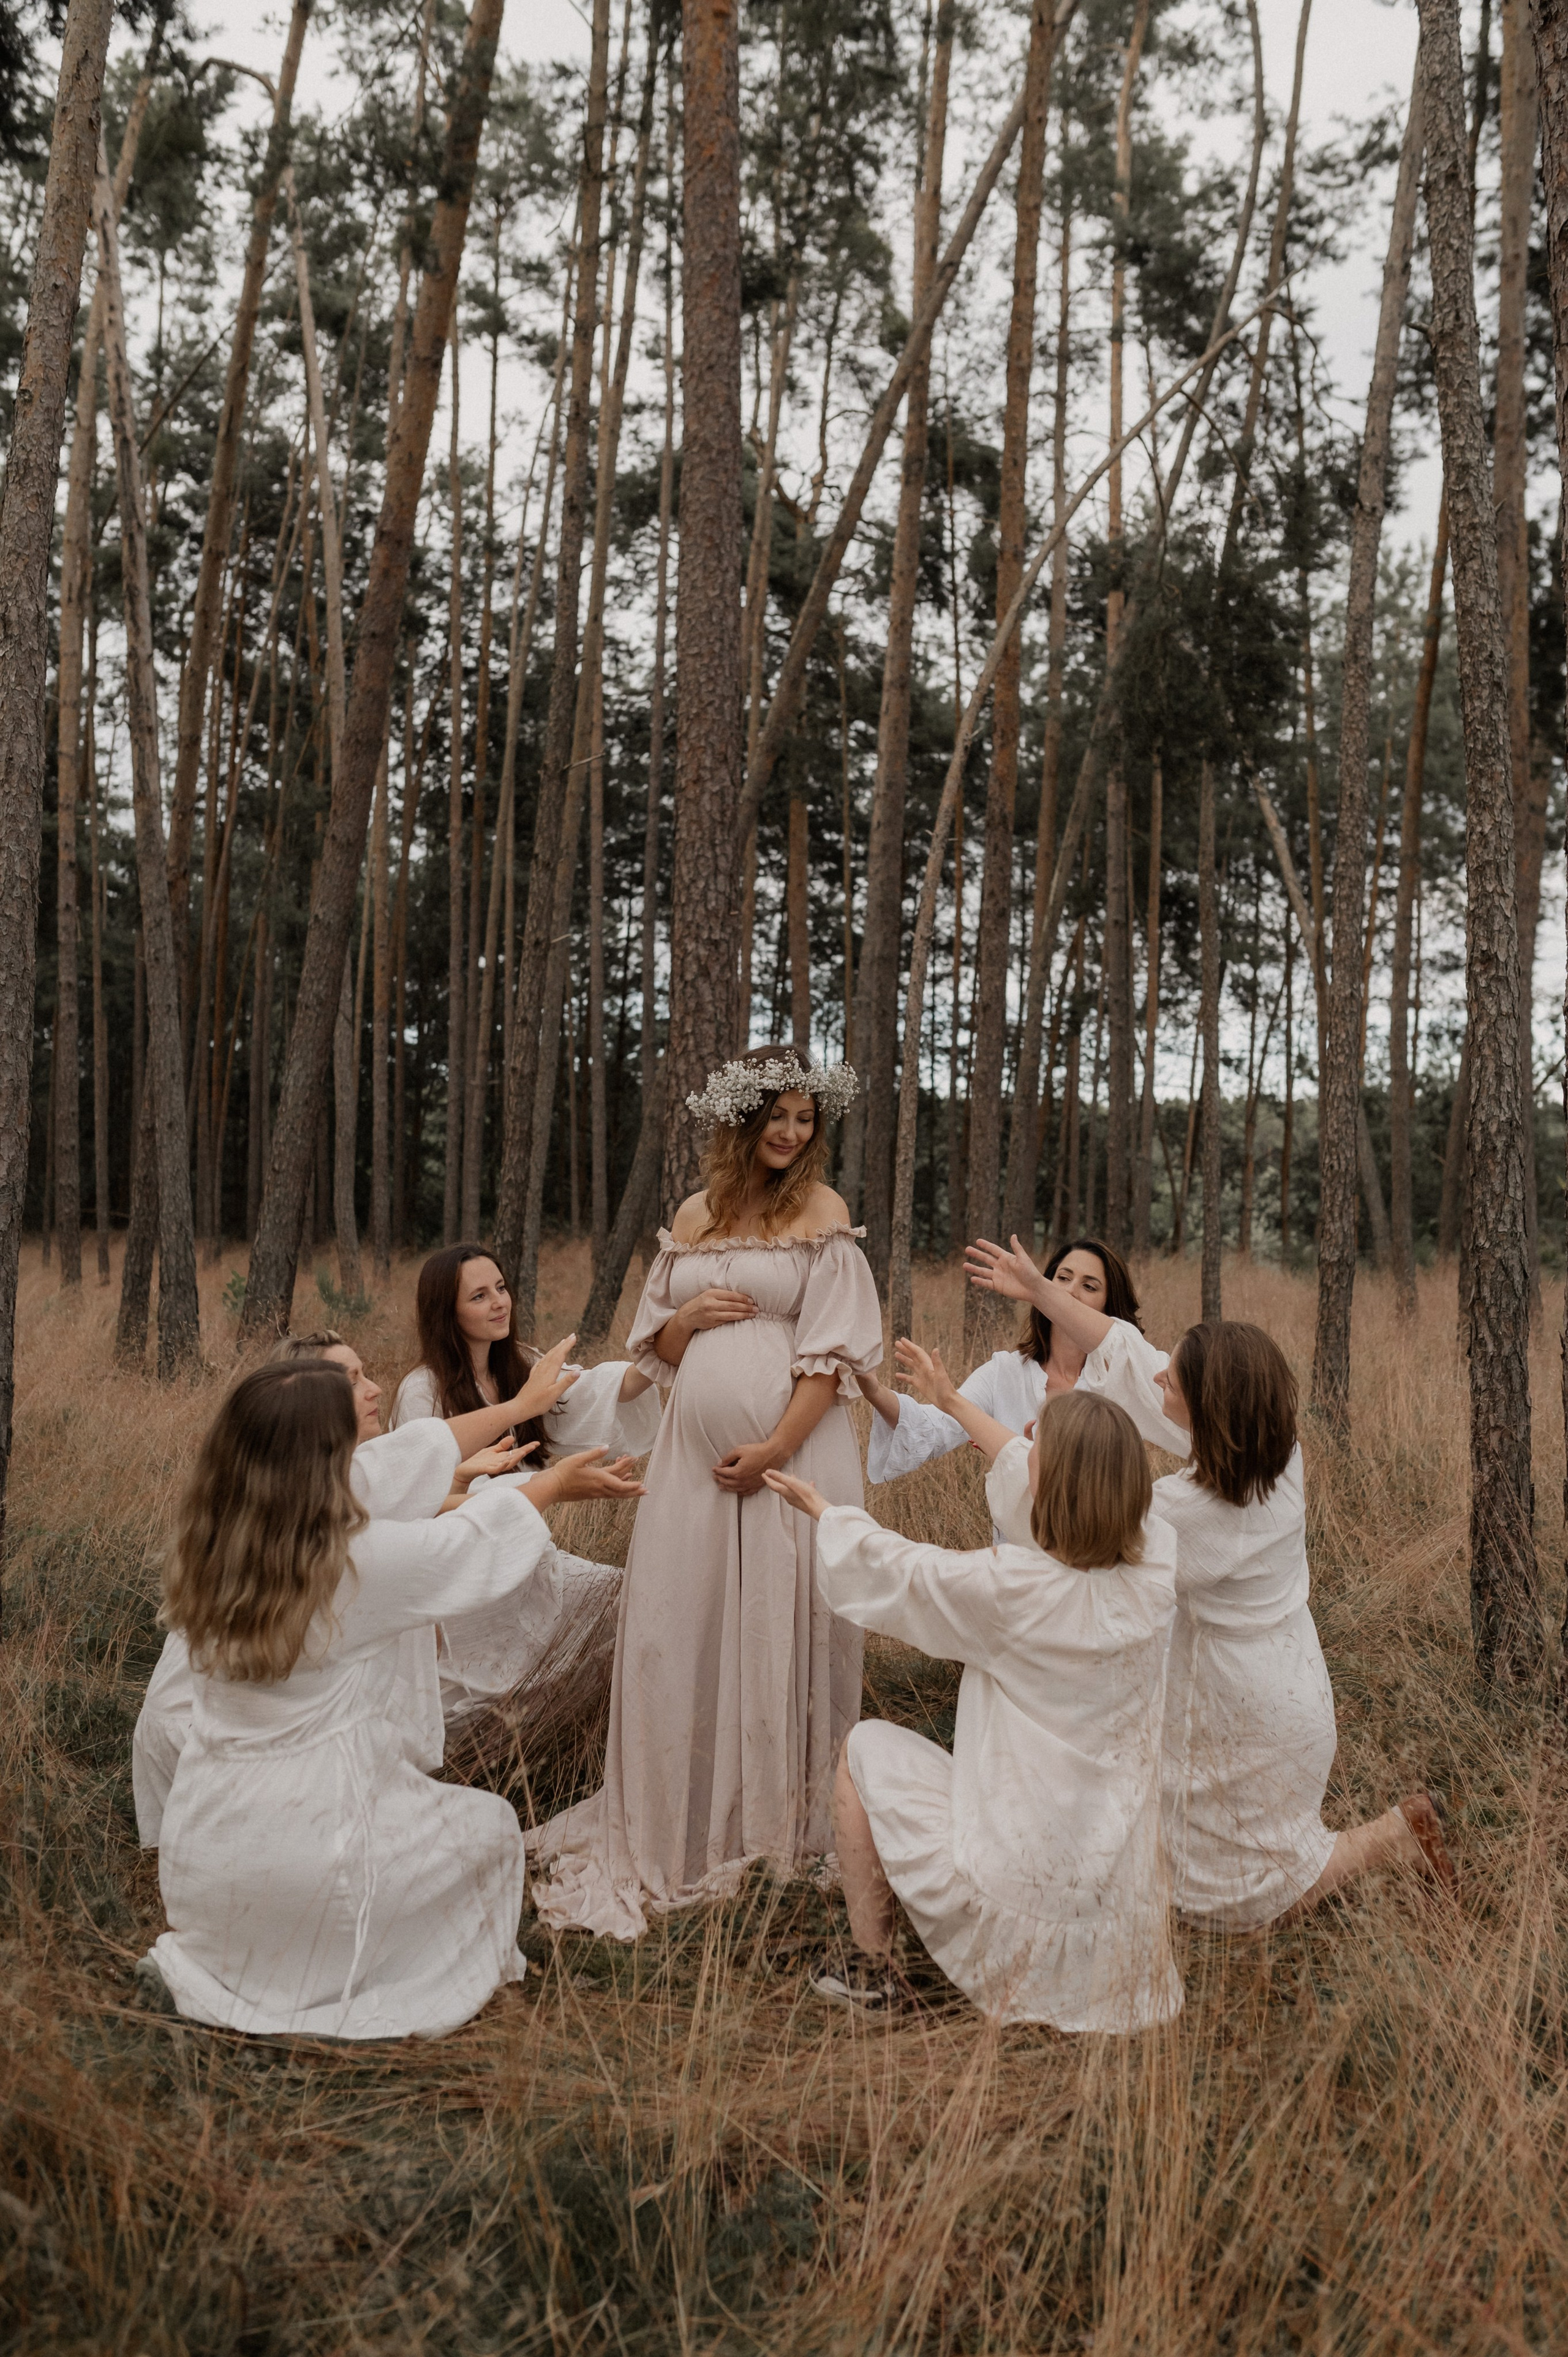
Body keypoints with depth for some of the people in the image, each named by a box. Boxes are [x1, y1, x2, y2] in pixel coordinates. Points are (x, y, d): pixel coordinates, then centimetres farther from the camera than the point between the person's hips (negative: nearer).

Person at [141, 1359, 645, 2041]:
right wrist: (554, 1484, 18)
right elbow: (473, 1540, -2)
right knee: (491, 1824, 18)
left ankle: (198, 1963, 21)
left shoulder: (206, 1558, -5)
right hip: (308, 1853, -6)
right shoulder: (366, 1563, -22)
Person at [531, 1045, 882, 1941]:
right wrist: (686, 1317, -4)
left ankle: (779, 1831, 19)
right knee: (679, 1631, 7)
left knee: (780, 1630, 2)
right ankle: (681, 1833, 22)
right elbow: (655, 1345, 18)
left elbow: (835, 1348, -7)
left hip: (793, 1450, -4)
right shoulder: (696, 1213, 13)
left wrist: (777, 1448, -15)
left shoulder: (821, 1210, 0)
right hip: (697, 1448, 4)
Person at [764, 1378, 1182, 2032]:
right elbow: (1051, 1486, 8)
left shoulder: (1011, 1586, -24)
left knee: (867, 1748, 16)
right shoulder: (1156, 1566, -10)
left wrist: (820, 1508, 15)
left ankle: (874, 1972, 25)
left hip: (1018, 1884, -6)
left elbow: (890, 1570, -5)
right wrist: (956, 1402, 21)